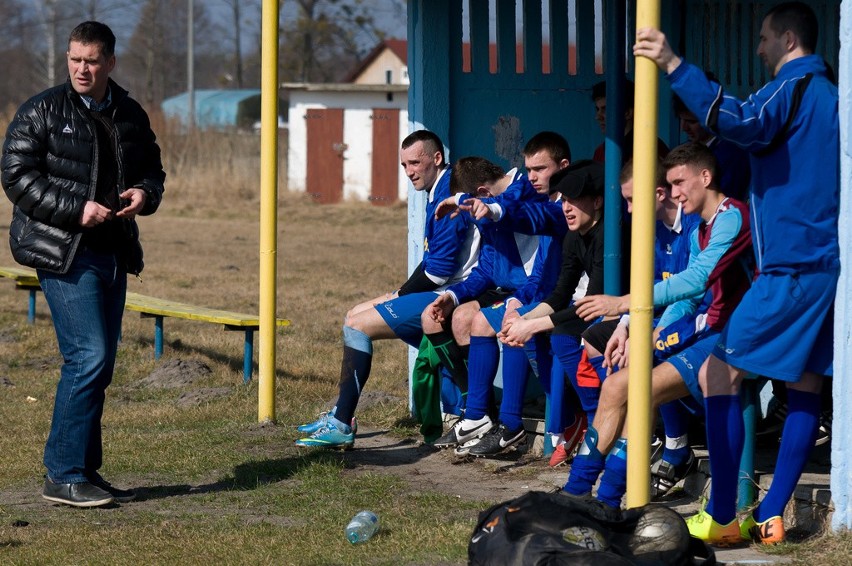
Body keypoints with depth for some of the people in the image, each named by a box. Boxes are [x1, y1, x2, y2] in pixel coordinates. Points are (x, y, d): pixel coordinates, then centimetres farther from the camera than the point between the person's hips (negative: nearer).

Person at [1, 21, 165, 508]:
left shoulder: (131, 115, 12)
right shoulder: (42, 112, -4)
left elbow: (152, 168, 23)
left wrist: (145, 194, -1)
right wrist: (76, 210, -19)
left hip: (113, 251, 7)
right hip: (64, 252, -7)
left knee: (101, 363, 9)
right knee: (88, 357, -15)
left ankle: (85, 471, 17)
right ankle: (63, 476, -9)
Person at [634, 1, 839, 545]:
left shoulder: (792, 87, -9)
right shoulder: (830, 93, 19)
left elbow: (743, 122, -30)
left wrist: (675, 66, -33)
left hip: (791, 266, -9)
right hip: (829, 264, 9)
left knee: (720, 374, -5)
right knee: (805, 386, 7)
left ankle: (722, 518, -8)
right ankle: (770, 517, 8)